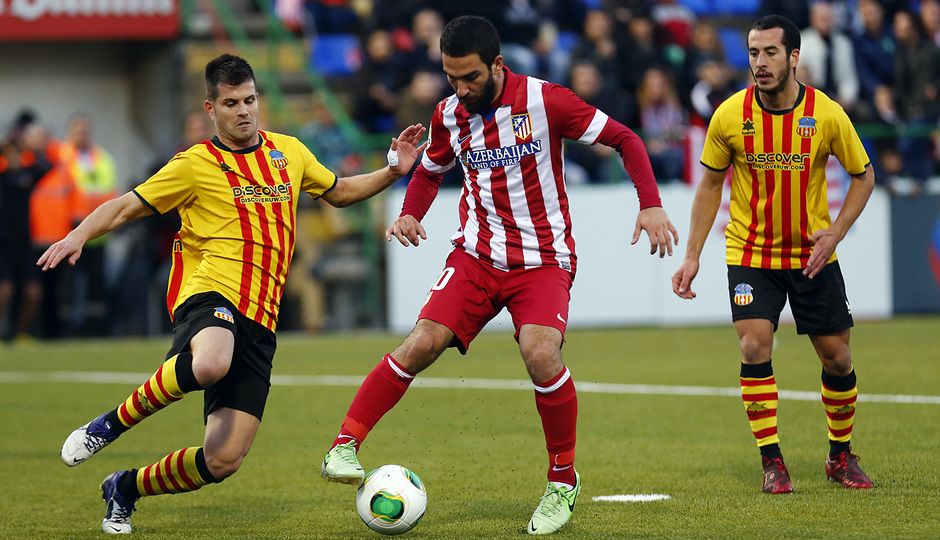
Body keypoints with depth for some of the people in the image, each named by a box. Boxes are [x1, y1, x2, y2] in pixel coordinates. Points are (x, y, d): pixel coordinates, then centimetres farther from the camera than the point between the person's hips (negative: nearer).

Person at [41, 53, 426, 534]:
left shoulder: (290, 152, 18)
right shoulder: (196, 165, 4)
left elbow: (339, 192, 33)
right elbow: (127, 206, 4)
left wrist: (393, 171, 19)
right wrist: (80, 235, -14)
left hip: (260, 322, 5)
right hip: (210, 295, -5)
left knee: (223, 461, -7)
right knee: (211, 364, -44)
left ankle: (125, 488, 20)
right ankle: (109, 425, -19)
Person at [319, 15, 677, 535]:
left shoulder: (545, 101, -13)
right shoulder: (448, 116, 1)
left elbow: (624, 139, -5)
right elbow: (430, 171, 21)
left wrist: (651, 205, -16)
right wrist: (409, 214, 1)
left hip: (543, 260, -3)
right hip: (476, 255, 3)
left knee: (540, 354, -26)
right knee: (421, 343, -17)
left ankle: (563, 482, -6)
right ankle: (344, 445, -10)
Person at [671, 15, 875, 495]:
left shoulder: (827, 114, -12)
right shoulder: (730, 115, -11)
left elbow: (863, 175, 2)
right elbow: (711, 185, 2)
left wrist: (835, 233, -12)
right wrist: (692, 255, -1)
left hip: (812, 254, 1)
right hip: (750, 252, -1)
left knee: (836, 356, 4)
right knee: (754, 348, -16)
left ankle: (841, 456, 25)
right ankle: (771, 461, -6)